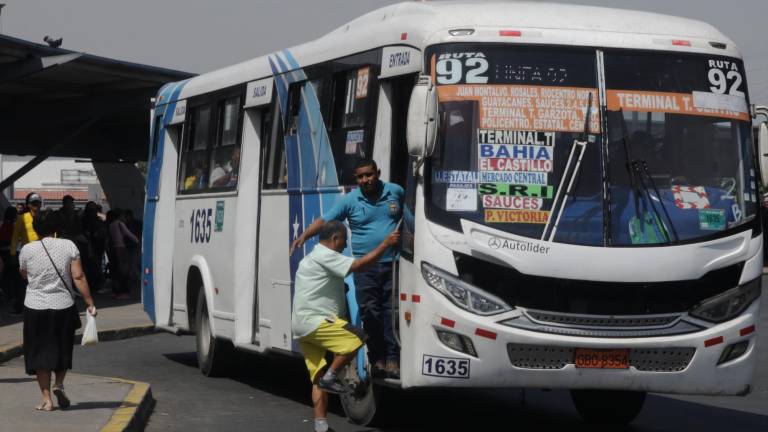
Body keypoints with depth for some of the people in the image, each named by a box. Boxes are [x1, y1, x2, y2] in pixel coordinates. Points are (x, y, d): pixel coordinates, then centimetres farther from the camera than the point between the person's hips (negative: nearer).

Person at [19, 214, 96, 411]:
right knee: (63, 349, 18)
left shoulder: (27, 250, -4)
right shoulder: (68, 246, -4)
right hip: (63, 306, 1)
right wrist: (90, 303, -4)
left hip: (36, 307, 0)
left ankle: (46, 399, 5)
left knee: (40, 353, 8)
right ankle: (59, 384, -2)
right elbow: (78, 277, -8)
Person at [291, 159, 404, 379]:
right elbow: (324, 220, -3)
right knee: (370, 312, -6)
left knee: (391, 311, -2)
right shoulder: (350, 200, 1)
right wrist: (304, 236, -16)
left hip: (392, 264, 0)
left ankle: (392, 359, -1)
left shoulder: (396, 192, 5)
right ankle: (377, 358, 2)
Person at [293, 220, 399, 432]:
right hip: (313, 321, -11)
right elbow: (359, 265, -19)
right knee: (356, 338, -19)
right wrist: (386, 244, -14)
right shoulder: (325, 256, -10)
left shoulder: (313, 258, 26)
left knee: (318, 378, 6)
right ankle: (330, 377, -12)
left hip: (303, 326, 11)